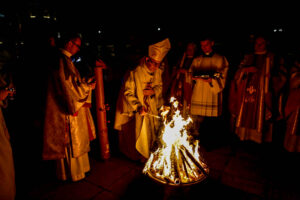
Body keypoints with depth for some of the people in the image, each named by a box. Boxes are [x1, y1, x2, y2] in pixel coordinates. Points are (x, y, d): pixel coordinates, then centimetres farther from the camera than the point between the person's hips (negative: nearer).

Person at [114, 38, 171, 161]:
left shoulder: (158, 72, -4)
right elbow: (128, 92, -19)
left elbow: (160, 87, 7)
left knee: (153, 133, 18)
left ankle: (151, 155, 41)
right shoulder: (135, 73, -21)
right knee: (142, 135, 4)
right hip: (140, 111, -5)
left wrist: (153, 91, -16)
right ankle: (143, 157, 27)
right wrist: (138, 107, -29)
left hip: (153, 109, 6)